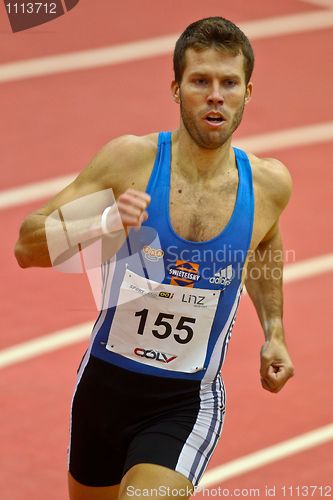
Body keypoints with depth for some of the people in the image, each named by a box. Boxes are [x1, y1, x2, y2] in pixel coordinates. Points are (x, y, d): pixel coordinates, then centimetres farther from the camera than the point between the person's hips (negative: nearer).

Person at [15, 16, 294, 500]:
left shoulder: (269, 184, -8)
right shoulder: (130, 159, -14)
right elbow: (27, 246, -13)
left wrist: (273, 332, 12)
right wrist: (102, 224, -30)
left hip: (188, 403, -1)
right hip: (104, 383, 1)